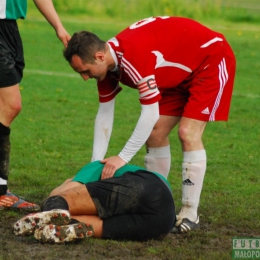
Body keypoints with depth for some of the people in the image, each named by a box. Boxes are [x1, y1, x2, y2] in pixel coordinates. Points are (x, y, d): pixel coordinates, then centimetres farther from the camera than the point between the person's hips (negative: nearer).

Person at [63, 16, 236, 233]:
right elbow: (104, 114, 1)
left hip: (211, 58, -9)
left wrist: (123, 158, -29)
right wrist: (96, 164, -3)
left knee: (188, 133, -18)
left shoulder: (132, 56, -36)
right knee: (155, 133, 3)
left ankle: (190, 214, -12)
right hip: (181, 71, 9)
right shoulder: (106, 63, -8)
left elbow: (150, 113, -34)